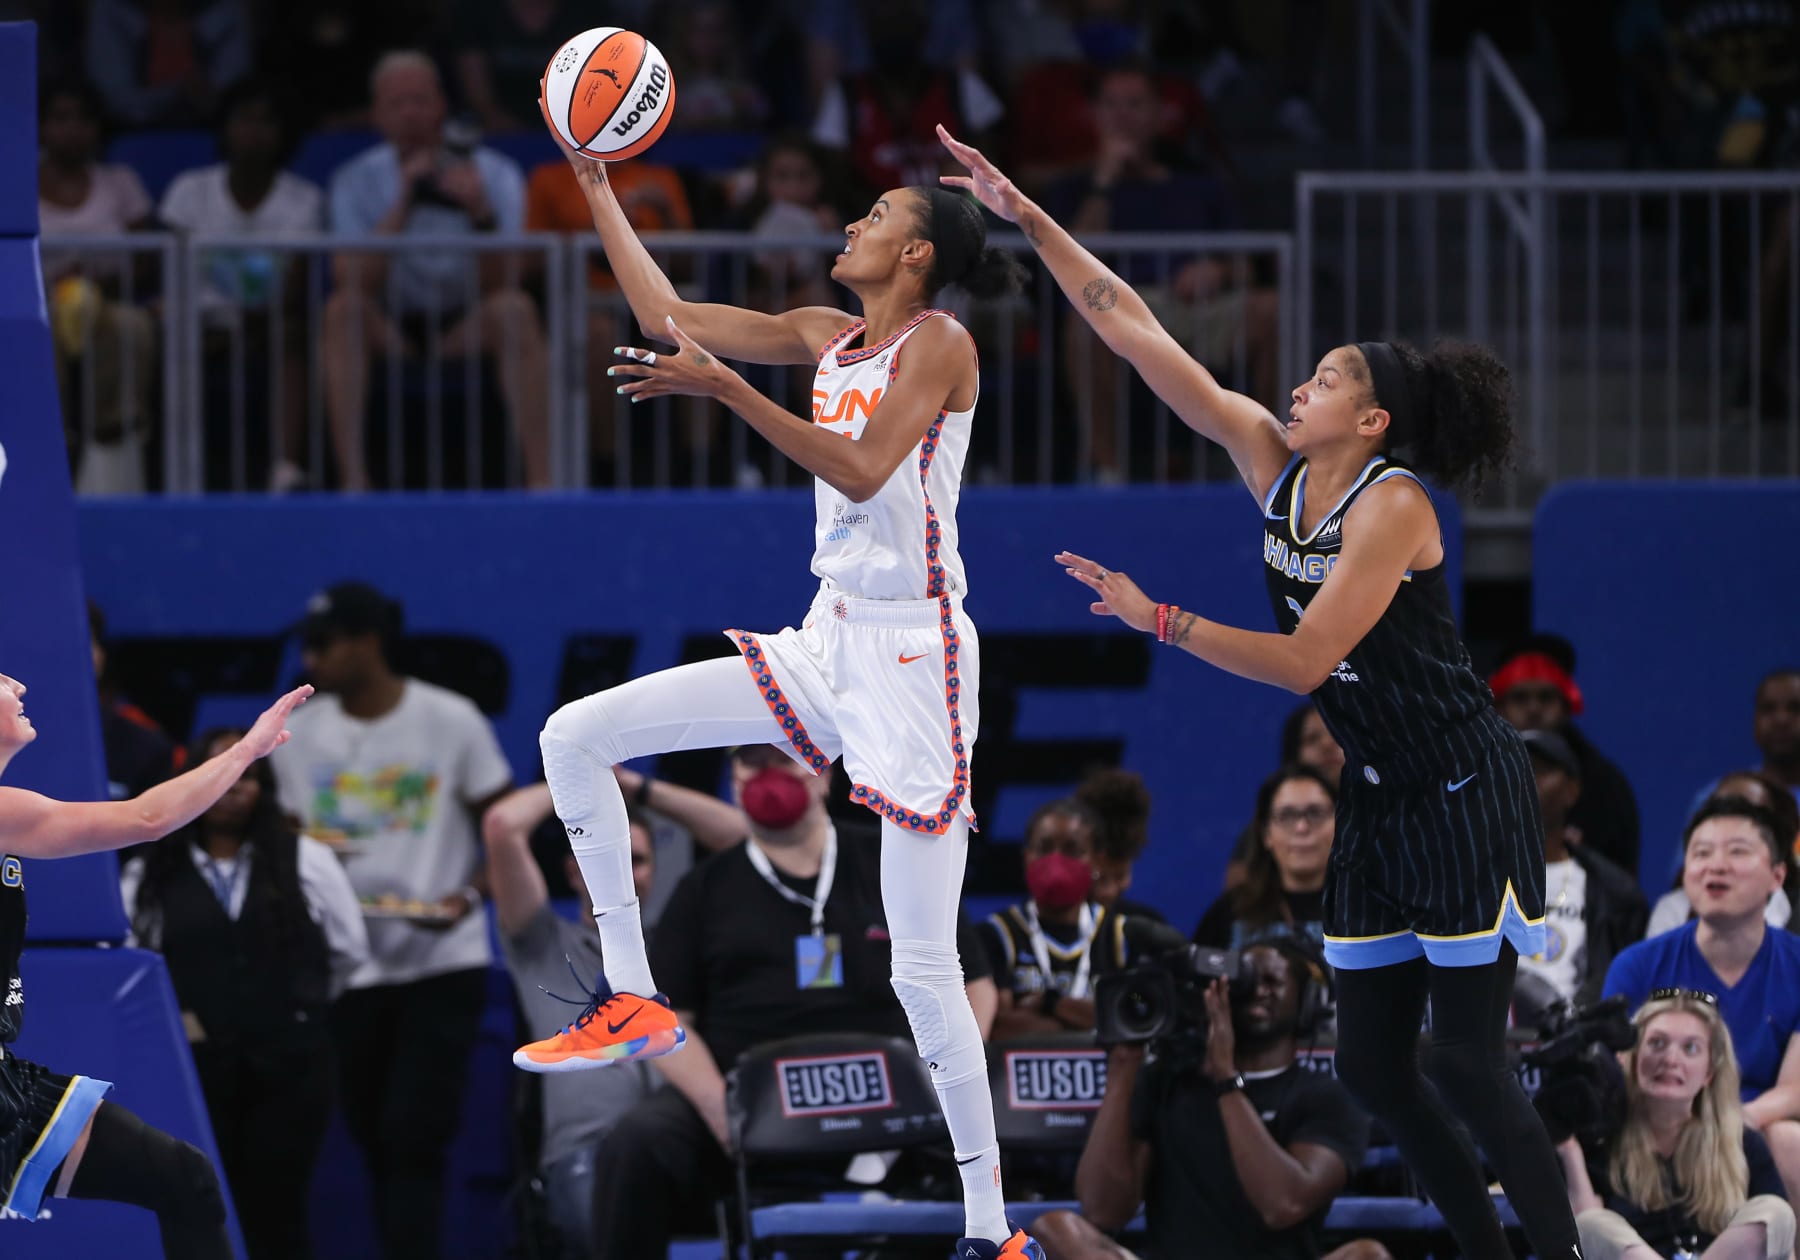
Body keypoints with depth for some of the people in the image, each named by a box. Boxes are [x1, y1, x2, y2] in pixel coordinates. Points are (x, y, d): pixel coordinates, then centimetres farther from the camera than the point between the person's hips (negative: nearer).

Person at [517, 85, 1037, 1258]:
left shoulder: (939, 344, -9)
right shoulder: (829, 336, 13)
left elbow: (864, 467, -23)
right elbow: (666, 311, 18)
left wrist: (726, 387, -27)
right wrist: (596, 184, 18)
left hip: (912, 655, -8)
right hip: (826, 642, 8)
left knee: (925, 968, -10)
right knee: (575, 738, 0)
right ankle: (633, 1000, 7)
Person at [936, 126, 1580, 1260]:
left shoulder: (1394, 505, -18)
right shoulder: (1274, 464, 2)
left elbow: (1305, 659, -24)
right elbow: (1137, 332, 1)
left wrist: (1154, 618, -21)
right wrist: (1030, 219, -1)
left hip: (1466, 801, -8)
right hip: (1381, 804, 8)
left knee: (1468, 1065, -11)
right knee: (1372, 1063, 5)